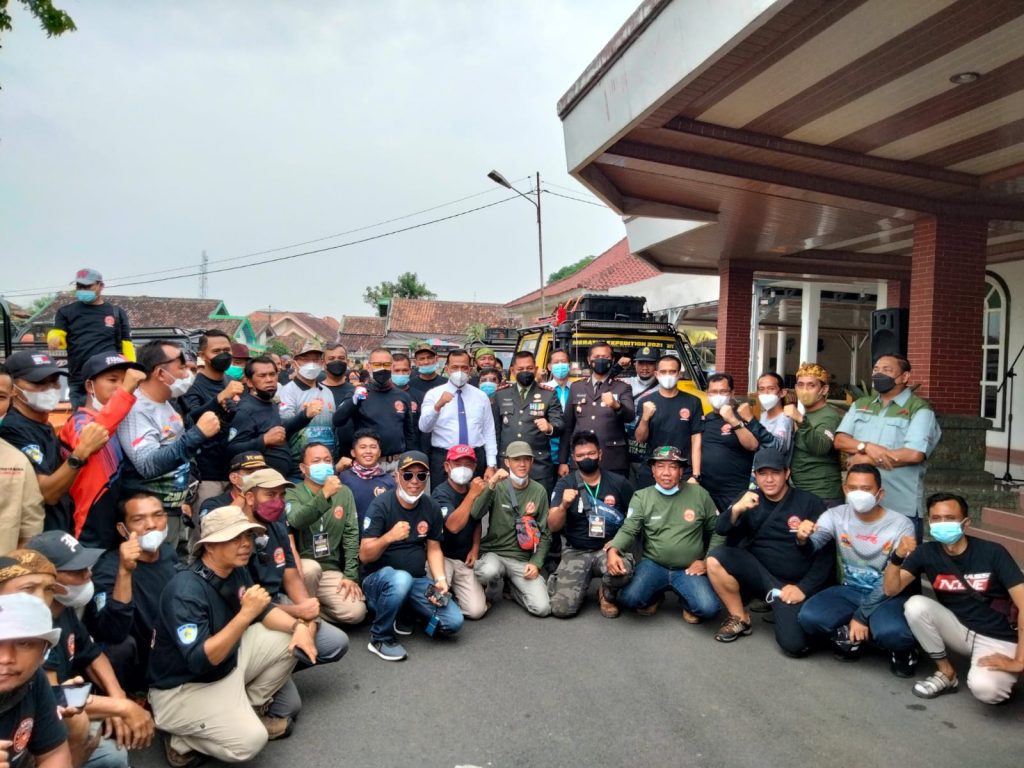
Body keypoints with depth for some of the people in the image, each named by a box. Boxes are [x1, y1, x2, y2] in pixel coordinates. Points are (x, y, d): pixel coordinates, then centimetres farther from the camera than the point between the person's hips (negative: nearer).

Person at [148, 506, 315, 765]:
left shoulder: (237, 570, -6)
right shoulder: (185, 591, -30)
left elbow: (263, 609, 6)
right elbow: (199, 661, -35)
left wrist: (298, 626, -13)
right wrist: (245, 615, -40)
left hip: (228, 660, 8)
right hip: (182, 687, -8)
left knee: (287, 640, -3)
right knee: (250, 739, -22)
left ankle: (249, 711, 12)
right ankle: (181, 740, 3)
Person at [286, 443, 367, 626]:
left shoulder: (344, 493, 5)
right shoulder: (292, 493, -5)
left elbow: (351, 536, 2)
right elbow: (297, 521, -28)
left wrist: (351, 575, -6)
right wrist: (324, 495, -39)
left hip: (331, 571, 3)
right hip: (300, 568, -3)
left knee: (356, 612, -18)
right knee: (311, 567, -37)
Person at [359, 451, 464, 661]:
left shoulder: (432, 508, 0)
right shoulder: (381, 505, -15)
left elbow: (433, 548, 7)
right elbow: (364, 556, -19)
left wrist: (440, 579, -10)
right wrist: (389, 536, -38)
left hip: (417, 581, 5)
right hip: (379, 578, -4)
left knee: (454, 621, -13)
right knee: (401, 579, -39)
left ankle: (404, 613, 13)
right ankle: (380, 638, -14)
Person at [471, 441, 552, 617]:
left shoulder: (539, 491, 3)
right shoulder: (497, 487, -4)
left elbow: (545, 533, 7)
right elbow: (475, 515, -20)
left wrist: (536, 562, -4)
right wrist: (491, 485, -28)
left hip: (523, 559, 2)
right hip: (493, 553, -2)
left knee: (542, 608, -15)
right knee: (490, 571, -37)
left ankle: (513, 587, 17)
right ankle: (480, 589, 1)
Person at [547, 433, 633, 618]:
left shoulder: (619, 482, -1)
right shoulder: (565, 483, -1)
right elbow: (553, 527, -6)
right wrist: (564, 506, -26)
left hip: (610, 548, 0)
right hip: (576, 552, 0)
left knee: (622, 570, -36)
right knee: (561, 608, -18)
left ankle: (607, 595, 2)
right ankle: (582, 584, 18)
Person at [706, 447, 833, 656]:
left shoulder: (809, 503, -4)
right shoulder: (751, 499, 5)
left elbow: (826, 552, -4)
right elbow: (721, 530, -6)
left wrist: (804, 588, -11)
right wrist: (736, 509, -26)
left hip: (793, 584, -3)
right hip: (759, 572, 3)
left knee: (794, 645, -23)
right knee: (716, 558, -25)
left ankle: (780, 607, 12)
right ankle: (739, 618, -3)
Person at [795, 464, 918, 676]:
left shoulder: (901, 525, -13)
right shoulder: (836, 515, -5)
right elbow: (814, 543, -18)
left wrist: (862, 615, -17)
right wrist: (803, 539, -44)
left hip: (889, 595, -2)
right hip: (849, 590, 2)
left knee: (891, 632, -36)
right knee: (809, 617, -26)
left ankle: (901, 650, 2)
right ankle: (849, 635, 5)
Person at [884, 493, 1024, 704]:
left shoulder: (992, 553, -17)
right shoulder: (927, 552, -8)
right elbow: (891, 589, -14)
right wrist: (897, 557, -33)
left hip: (997, 638, -4)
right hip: (959, 629, 4)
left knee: (984, 688, -32)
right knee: (915, 605, -25)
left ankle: (1000, 679, 6)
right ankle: (946, 673, -4)